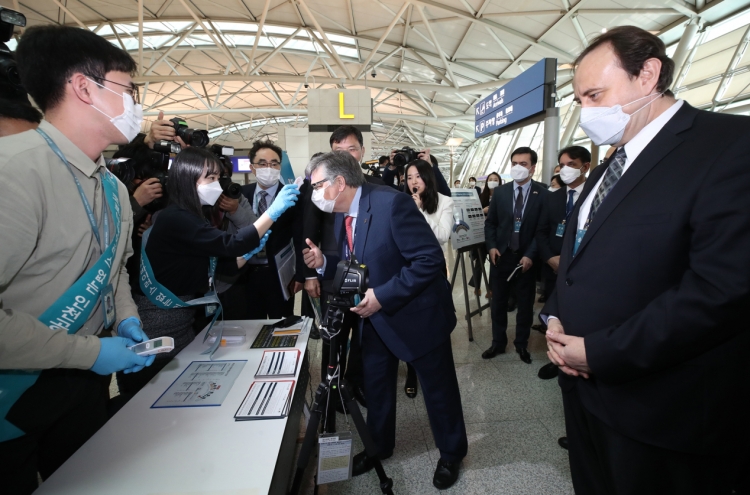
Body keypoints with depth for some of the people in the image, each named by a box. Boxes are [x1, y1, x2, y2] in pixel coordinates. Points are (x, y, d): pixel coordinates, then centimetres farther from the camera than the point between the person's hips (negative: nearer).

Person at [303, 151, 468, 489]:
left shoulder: (391, 203, -25)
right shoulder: (342, 216, 0)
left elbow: (430, 259, -27)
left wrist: (383, 296, -27)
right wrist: (324, 263, -12)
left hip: (416, 314, -7)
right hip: (375, 317, 7)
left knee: (438, 388, 14)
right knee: (375, 386, 21)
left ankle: (451, 453, 40)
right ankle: (378, 446, 46)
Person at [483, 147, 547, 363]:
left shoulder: (542, 194, -4)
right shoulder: (500, 192, 4)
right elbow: (490, 222, 7)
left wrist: (530, 255, -14)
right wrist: (491, 247, -7)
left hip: (526, 258, -2)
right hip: (501, 255, 2)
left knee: (525, 304, 11)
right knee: (498, 302, 11)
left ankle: (521, 344, 29)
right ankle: (498, 343, 26)